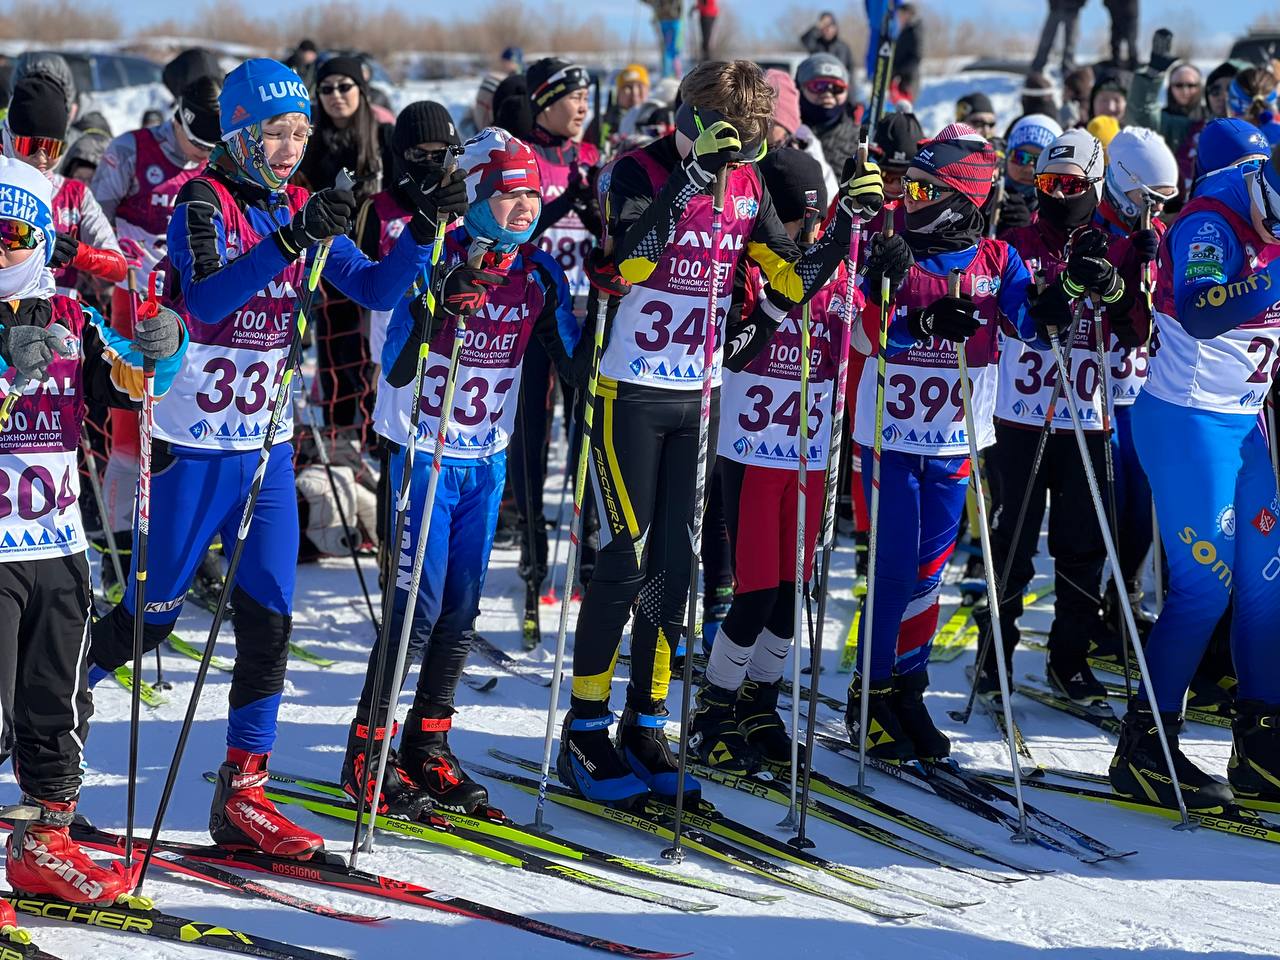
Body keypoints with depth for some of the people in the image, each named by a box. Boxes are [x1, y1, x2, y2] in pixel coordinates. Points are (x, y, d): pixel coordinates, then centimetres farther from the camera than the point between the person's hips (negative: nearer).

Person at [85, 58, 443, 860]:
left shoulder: (299, 209, 6)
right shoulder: (205, 202, -12)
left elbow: (376, 290, 4)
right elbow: (205, 298, -29)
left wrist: (422, 235, -13)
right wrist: (290, 240, -38)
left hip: (268, 447, 5)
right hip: (193, 445, -5)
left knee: (269, 621, -1)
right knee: (151, 614, 3)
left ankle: (243, 793, 4)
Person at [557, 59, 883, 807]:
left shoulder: (745, 185, 5)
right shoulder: (640, 171, -12)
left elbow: (794, 282, 6)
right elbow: (631, 260, -30)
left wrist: (850, 219, -7)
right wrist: (693, 174, -36)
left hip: (696, 396, 6)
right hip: (629, 393, -6)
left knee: (677, 562, 6)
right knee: (628, 557, -7)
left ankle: (644, 729, 15)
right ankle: (584, 733, 2)